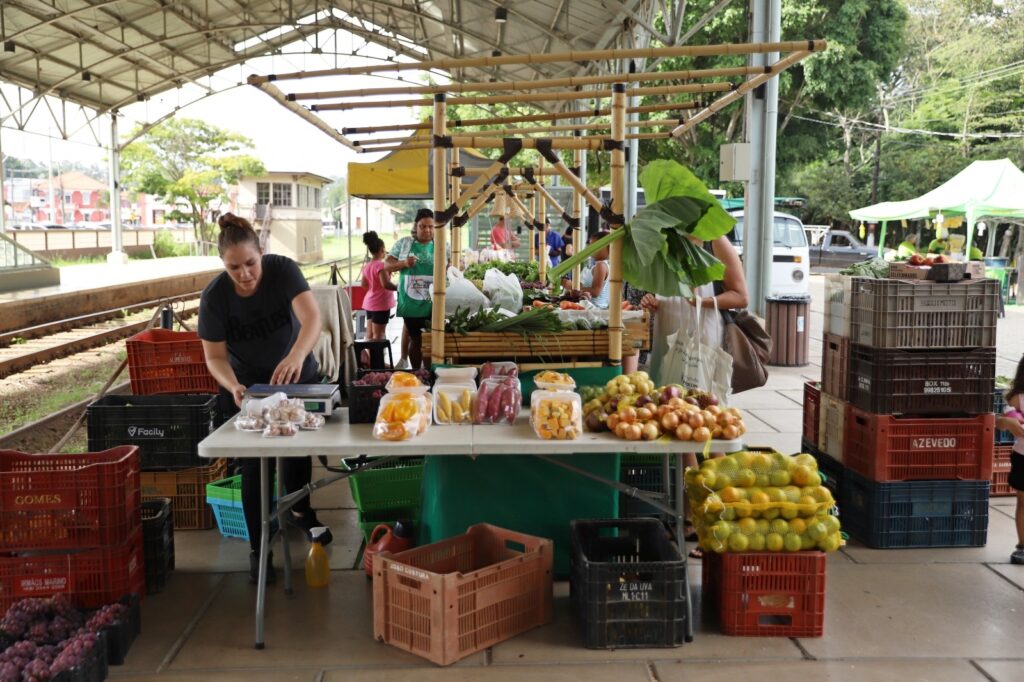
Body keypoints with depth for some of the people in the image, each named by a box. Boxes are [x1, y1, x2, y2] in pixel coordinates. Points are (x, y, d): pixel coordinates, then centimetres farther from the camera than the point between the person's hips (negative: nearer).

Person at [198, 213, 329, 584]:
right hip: (246, 386, -1)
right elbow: (215, 357, -19)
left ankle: (301, 511, 47)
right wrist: (233, 387, -40)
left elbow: (311, 317, -39)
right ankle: (257, 547, 13)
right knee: (253, 463, -2)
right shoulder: (214, 296, -24)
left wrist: (296, 355, -59)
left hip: (297, 377, 1)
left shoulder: (282, 269, -26)